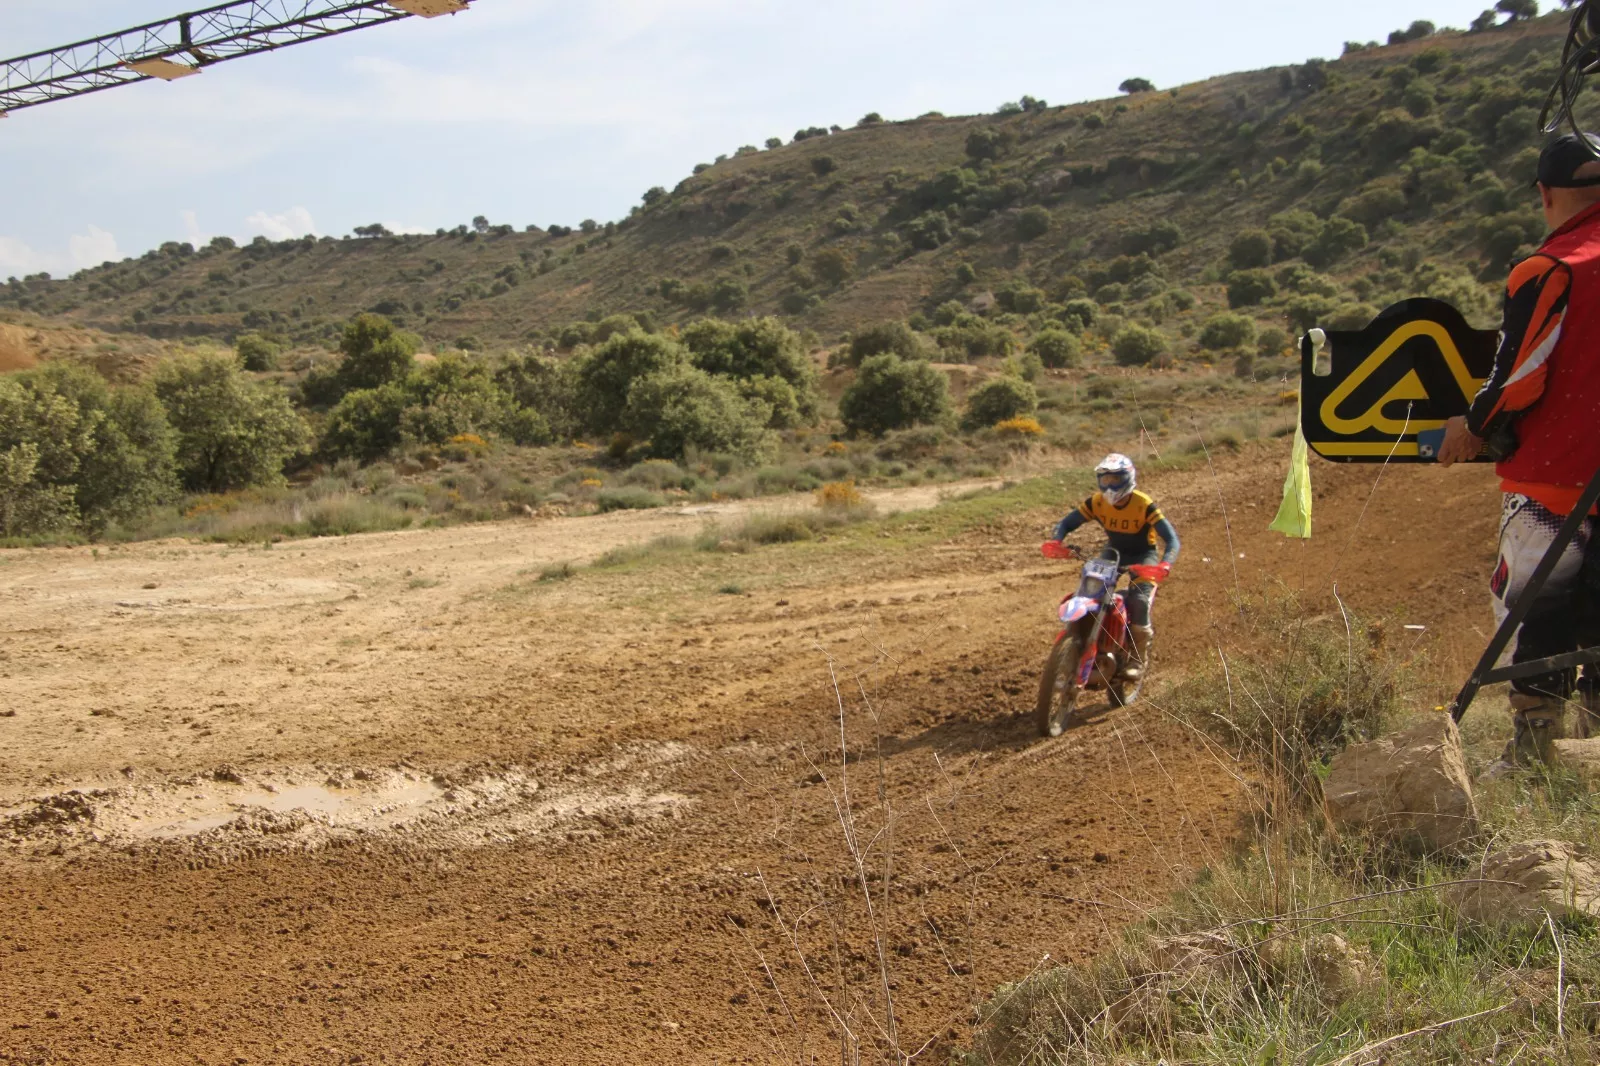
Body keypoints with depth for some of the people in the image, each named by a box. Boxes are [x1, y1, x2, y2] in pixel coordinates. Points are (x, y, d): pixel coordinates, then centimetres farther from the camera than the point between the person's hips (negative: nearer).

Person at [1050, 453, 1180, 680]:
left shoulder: (1144, 504, -25)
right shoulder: (1097, 502, -14)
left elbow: (1171, 538, -29)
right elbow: (1066, 523, -9)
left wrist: (1165, 564, -48)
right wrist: (1057, 542, -32)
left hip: (1144, 555, -4)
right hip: (1114, 553, 4)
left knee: (1139, 599, -27)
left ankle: (1138, 658, -11)